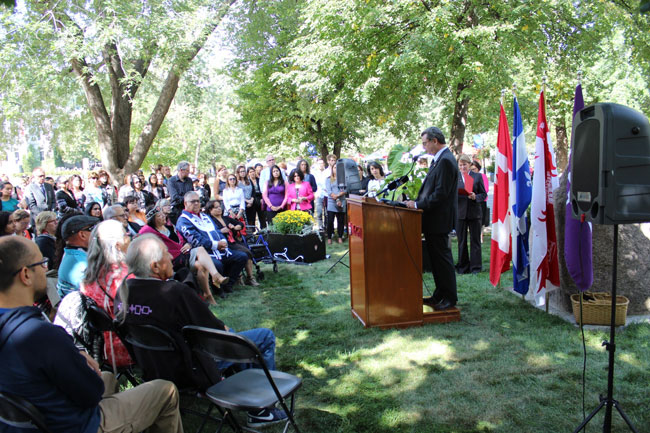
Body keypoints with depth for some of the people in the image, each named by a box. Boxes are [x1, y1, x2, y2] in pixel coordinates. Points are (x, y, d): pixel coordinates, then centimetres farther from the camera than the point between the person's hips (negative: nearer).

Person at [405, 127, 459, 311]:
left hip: (439, 219, -10)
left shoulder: (446, 161, -18)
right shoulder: (438, 159, 14)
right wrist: (416, 201, 8)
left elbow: (441, 194, -23)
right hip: (433, 219, 10)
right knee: (435, 257, 16)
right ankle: (439, 295, 26)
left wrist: (418, 205, -19)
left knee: (442, 258, -1)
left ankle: (450, 297, 10)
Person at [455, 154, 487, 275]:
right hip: (460, 213, 1)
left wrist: (475, 197, -15)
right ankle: (463, 266, 15)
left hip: (474, 213, -1)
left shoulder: (477, 177, 5)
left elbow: (484, 194, 4)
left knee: (475, 240, 3)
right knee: (461, 241, 6)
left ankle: (476, 266, 10)